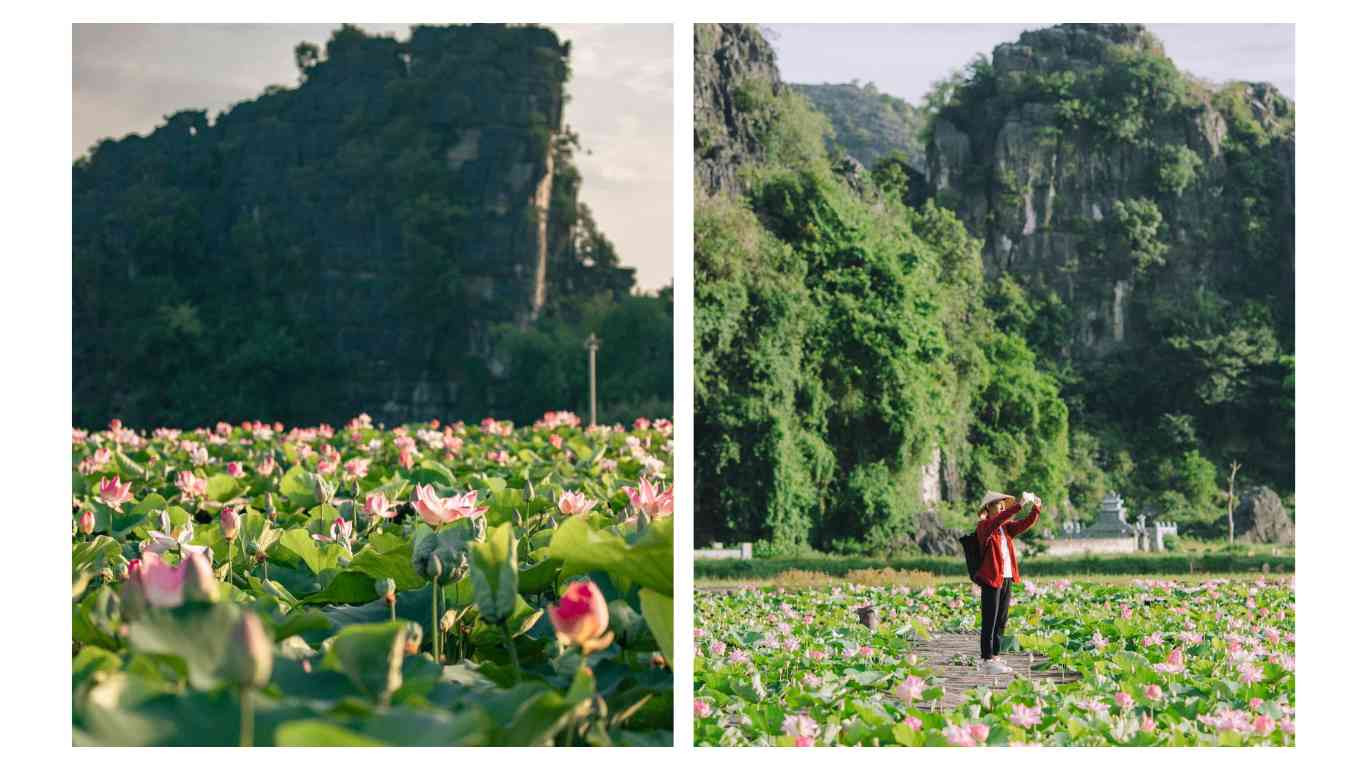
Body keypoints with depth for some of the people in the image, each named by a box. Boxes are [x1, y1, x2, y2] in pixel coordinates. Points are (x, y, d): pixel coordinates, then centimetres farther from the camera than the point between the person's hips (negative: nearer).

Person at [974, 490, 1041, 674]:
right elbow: (998, 520, -27)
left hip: (1007, 578, 8)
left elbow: (1025, 524, 5)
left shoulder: (1006, 527, 14)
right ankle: (987, 659, -4)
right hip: (992, 579, -8)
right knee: (989, 621, -6)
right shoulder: (984, 526, -8)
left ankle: (995, 656, 17)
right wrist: (1019, 505, -33)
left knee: (1001, 621, 11)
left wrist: (1035, 509, -12)